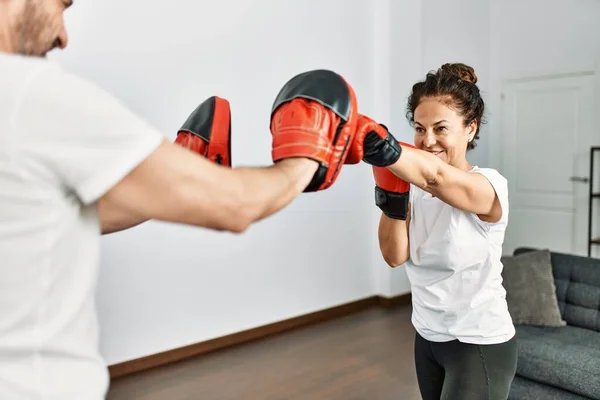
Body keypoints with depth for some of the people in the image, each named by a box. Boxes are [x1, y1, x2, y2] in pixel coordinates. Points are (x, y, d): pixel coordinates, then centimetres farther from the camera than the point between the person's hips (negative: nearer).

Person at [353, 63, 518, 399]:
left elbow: (435, 177, -43)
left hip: (480, 345, -5)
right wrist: (392, 198, -23)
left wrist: (383, 146, -61)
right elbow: (395, 256, -10)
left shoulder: (490, 185, -20)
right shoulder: (415, 185, -3)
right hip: (427, 337, 6)